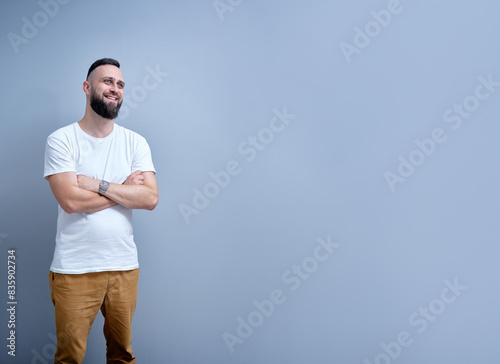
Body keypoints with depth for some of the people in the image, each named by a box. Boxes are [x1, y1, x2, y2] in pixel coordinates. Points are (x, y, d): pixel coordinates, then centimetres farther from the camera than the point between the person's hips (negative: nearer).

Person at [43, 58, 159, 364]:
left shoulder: (135, 142, 5)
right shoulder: (61, 140, -4)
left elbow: (150, 198, -8)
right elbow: (71, 201, -16)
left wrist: (97, 184, -15)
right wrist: (125, 189, -9)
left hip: (124, 266, 3)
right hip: (74, 269, -3)